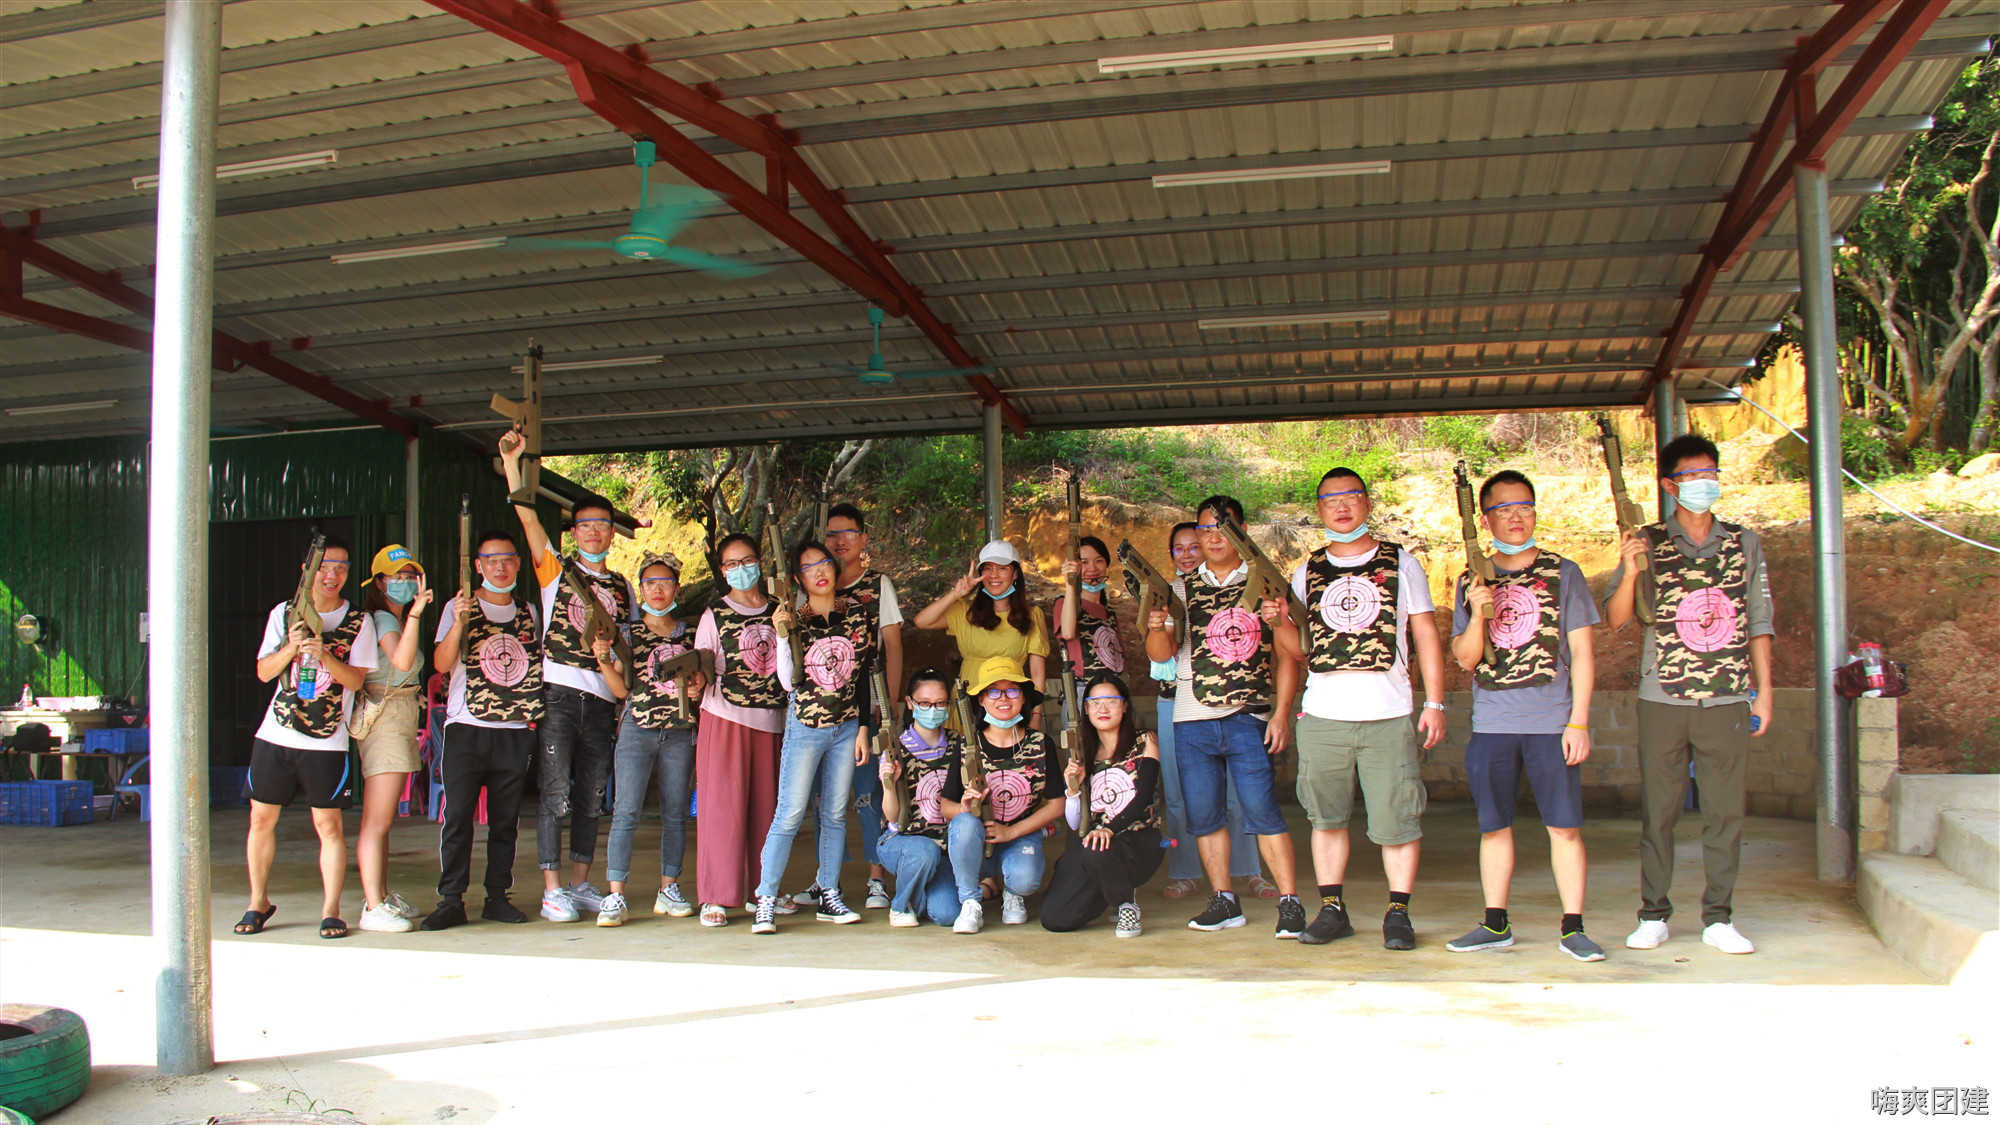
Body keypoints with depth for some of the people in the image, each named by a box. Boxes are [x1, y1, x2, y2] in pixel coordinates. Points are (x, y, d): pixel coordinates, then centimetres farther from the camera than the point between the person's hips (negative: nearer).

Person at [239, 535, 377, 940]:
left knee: (329, 824, -5)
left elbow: (356, 679, -5)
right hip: (275, 736, 3)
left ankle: (330, 911, 2)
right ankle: (258, 902, 23)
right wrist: (290, 648, -14)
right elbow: (264, 672, 5)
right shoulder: (284, 614, 8)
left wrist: (323, 655, -21)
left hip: (326, 742, -2)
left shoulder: (359, 621, 2)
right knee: (261, 818, 7)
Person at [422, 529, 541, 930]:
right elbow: (441, 663, -7)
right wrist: (459, 623, -21)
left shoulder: (529, 612, 15)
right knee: (458, 815, -6)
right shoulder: (459, 608, 5)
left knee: (506, 819, 5)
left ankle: (498, 896, 13)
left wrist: (536, 714, 6)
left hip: (515, 732, 3)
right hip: (467, 728, -3)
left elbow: (540, 665, 21)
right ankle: (451, 900, 0)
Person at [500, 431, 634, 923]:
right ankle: (552, 889, 1)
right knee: (554, 795, -5)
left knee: (590, 798, 9)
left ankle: (580, 883, 20)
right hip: (558, 693, -4)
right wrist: (511, 461, -14)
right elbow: (528, 517, -5)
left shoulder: (622, 587, 17)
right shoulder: (556, 568, 7)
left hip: (602, 701, 4)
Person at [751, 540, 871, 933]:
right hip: (805, 727, -2)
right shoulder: (794, 620, -1)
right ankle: (766, 901, -2)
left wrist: (863, 728, 5)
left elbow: (866, 676, 8)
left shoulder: (857, 616, 4)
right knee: (790, 814, -7)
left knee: (835, 813, 7)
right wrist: (783, 635, -21)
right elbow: (789, 682, -10)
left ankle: (829, 896, 15)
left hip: (847, 727, 3)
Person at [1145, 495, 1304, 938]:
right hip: (1192, 719, 3)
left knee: (1261, 810, -9)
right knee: (1203, 814, 6)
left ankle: (1290, 902, -1)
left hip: (1250, 716, -3)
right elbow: (1160, 653, 6)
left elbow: (1287, 654, 5)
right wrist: (1156, 624, -16)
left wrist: (1281, 714, -4)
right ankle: (1223, 901, 17)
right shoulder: (1181, 589, 12)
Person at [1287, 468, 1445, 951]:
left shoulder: (1401, 563, 7)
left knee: (1396, 819, -3)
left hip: (1388, 714, -2)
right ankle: (1332, 909, 17)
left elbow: (1426, 635, 7)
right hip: (1322, 714, 2)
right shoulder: (1308, 572, 13)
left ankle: (1398, 913, 9)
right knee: (1326, 816, 7)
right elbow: (1297, 642, 17)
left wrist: (1434, 702, 0)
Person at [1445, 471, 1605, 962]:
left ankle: (1572, 928, 6)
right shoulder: (1472, 581, 9)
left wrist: (1579, 721, -5)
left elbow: (1582, 654, 2)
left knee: (1564, 826, -2)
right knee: (1494, 826, 7)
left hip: (1552, 721, -2)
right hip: (1491, 723, 2)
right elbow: (1465, 659, 6)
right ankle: (1495, 924, 17)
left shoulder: (1562, 572, 3)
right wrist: (1478, 615, -13)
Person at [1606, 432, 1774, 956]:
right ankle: (1654, 915, 13)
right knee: (1658, 810, 3)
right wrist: (1630, 573, -18)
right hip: (1663, 699, -1)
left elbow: (1758, 622, 12)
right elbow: (1615, 619, -1)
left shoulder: (1744, 543, 9)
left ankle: (1719, 918, 13)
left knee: (1725, 810, 3)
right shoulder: (1647, 543, 4)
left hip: (1728, 698, 1)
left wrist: (1763, 690, 8)